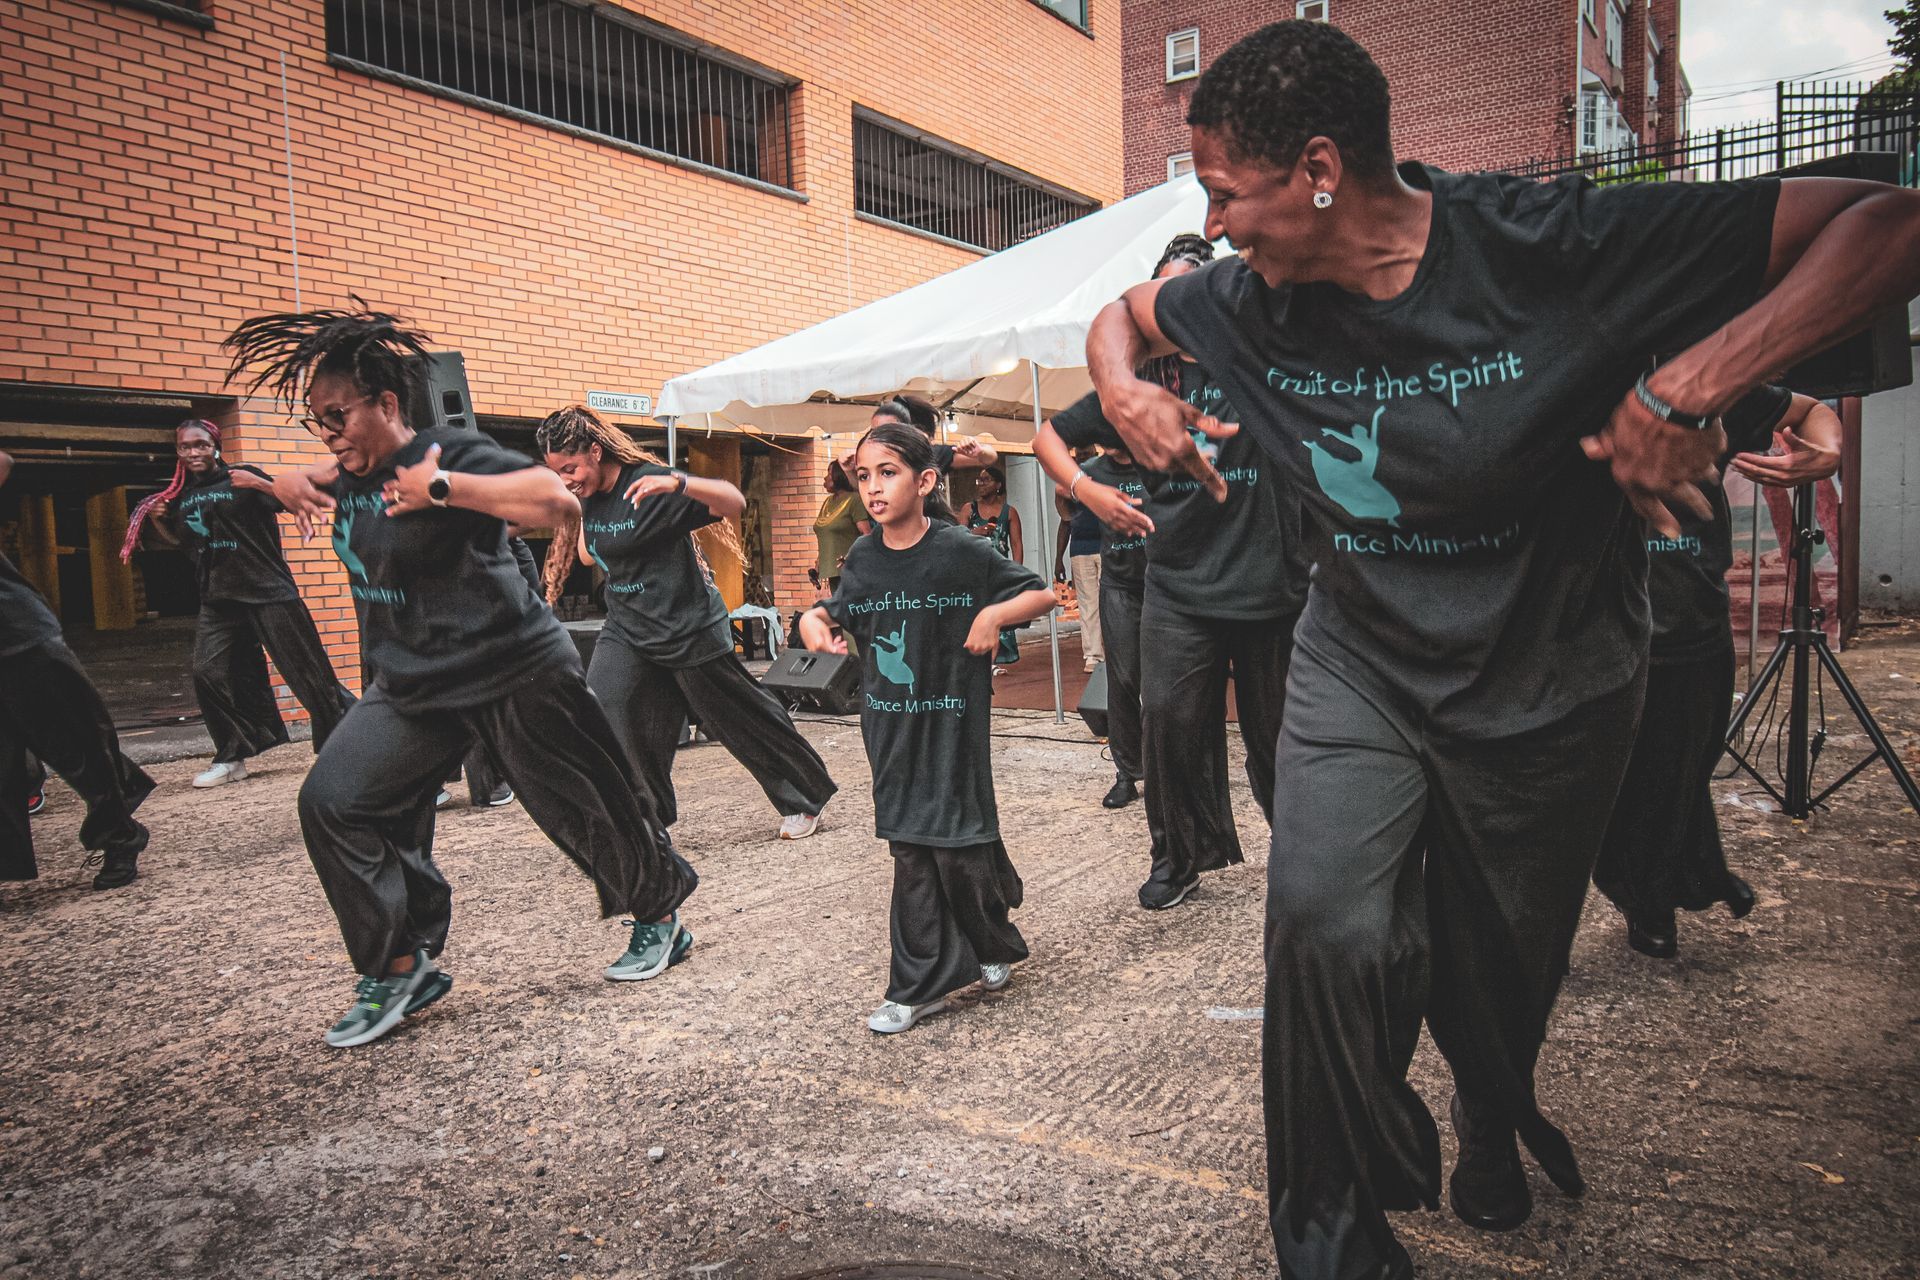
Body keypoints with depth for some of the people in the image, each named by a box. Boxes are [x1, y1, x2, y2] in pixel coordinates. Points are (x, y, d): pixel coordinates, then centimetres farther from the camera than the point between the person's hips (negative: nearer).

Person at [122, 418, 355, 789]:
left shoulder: (241, 479, -3)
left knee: (305, 667, -5)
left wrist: (258, 483, -25)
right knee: (209, 673, -2)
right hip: (218, 599, 6)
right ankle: (232, 757, 10)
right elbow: (177, 539, 29)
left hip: (268, 591, -6)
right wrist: (156, 520, 11)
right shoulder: (181, 496, 14)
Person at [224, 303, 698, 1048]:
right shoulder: (351, 475, 6)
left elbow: (558, 500, -30)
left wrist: (444, 488, -29)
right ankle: (402, 968, 8)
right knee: (333, 802, -4)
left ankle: (660, 917, 30)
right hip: (412, 682, 7)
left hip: (514, 673, -7)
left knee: (586, 806, 5)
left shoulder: (450, 455, -16)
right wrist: (289, 484, 7)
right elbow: (314, 480, 31)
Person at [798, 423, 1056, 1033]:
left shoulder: (961, 551, -11)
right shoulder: (862, 558, 2)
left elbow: (1042, 593, -5)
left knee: (960, 846, 2)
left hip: (953, 723, -4)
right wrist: (813, 617, -3)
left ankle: (994, 943, 33)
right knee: (912, 851, 8)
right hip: (890, 725, 4)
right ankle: (921, 985, 17)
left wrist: (994, 613, -21)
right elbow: (844, 613, 18)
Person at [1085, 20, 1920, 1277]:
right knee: (1325, 925, -20)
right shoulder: (1253, 302, -10)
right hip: (1360, 662, 2)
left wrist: (1694, 382, -37)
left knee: (1500, 973, 16)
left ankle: (1492, 1127, 56)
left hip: (1548, 686, -2)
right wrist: (1128, 393, -11)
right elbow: (1122, 313, 11)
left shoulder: (1558, 244, -23)